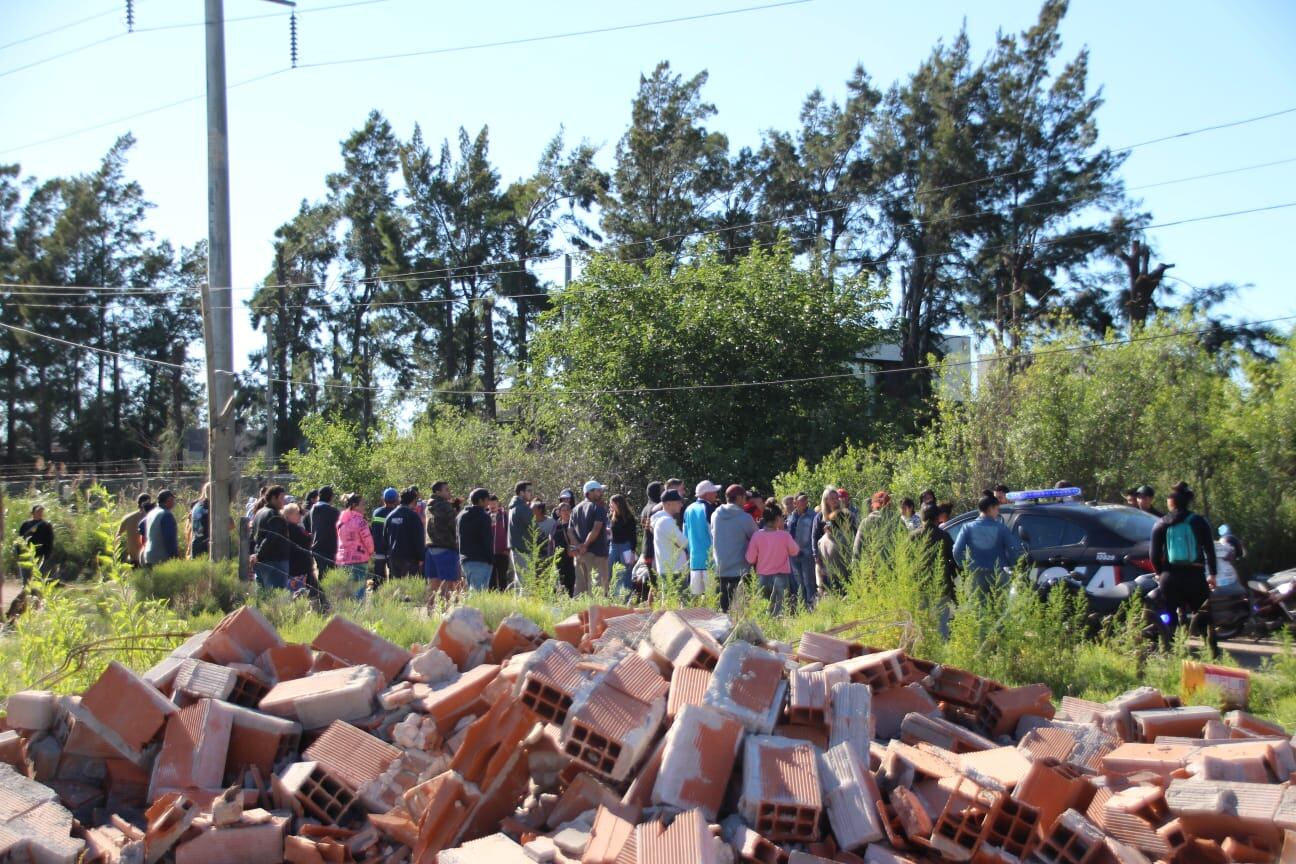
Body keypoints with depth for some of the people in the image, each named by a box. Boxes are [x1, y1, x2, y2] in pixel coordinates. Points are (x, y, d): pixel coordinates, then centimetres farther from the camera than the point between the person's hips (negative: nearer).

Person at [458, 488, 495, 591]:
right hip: (481, 561, -7)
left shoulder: (461, 516, 12)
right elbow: (488, 540, -13)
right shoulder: (483, 517, -11)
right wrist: (491, 559, -7)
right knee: (478, 591, -10)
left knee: (471, 588, 17)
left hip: (465, 559, 7)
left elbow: (457, 536, 17)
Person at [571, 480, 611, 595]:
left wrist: (578, 546, 0)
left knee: (581, 584, 11)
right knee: (598, 583, -8)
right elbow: (596, 529, -18)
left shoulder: (576, 509, 15)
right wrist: (585, 545, -15)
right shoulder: (599, 508, -7)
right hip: (596, 552, -7)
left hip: (580, 554, 7)